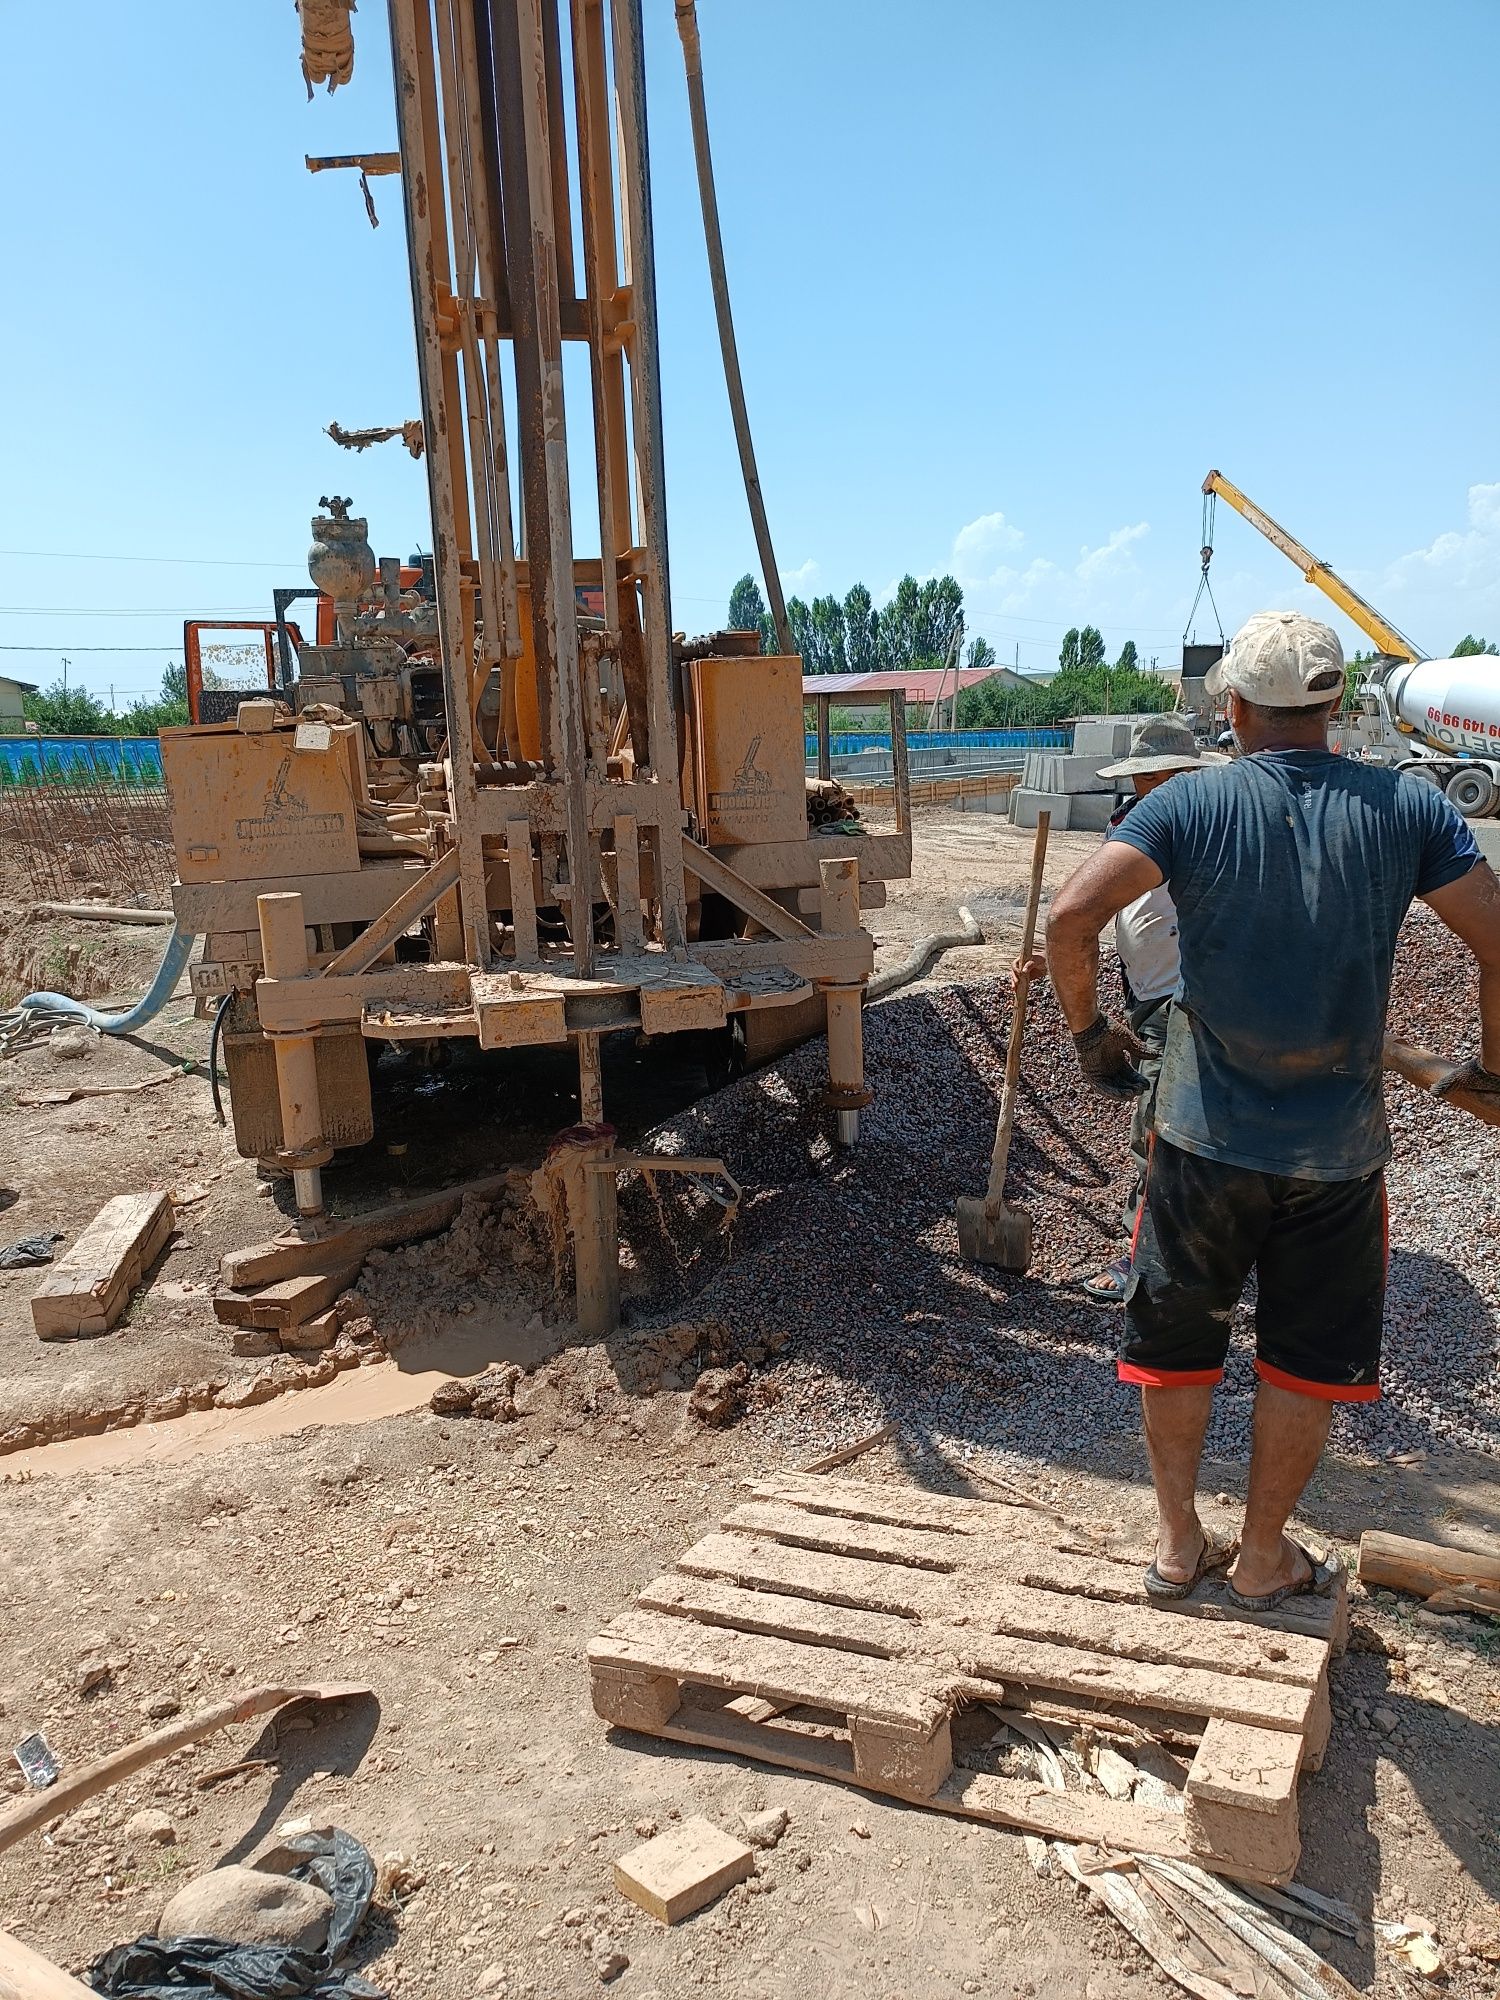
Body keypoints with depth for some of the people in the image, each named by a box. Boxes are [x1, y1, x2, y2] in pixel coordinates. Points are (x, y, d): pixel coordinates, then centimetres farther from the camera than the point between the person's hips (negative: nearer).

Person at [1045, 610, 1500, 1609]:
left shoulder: (1193, 803, -8)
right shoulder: (1407, 807, -3)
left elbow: (1071, 916, -18)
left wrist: (1090, 1029, -2)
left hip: (1208, 1135, -1)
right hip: (1339, 1145, 1)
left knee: (1176, 1340, 17)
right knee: (1306, 1359, 17)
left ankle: (1178, 1544, 30)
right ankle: (1263, 1558, 30)